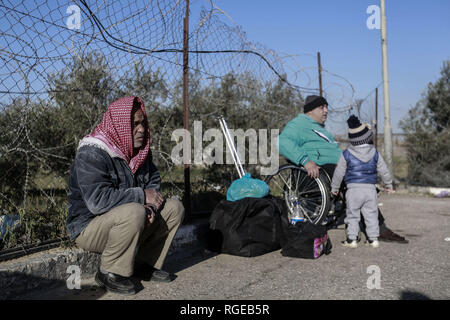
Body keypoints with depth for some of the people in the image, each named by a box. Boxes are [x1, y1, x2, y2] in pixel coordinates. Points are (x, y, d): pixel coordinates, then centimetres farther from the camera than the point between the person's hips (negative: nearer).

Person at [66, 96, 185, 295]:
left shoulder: (140, 149, 5)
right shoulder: (91, 154, -22)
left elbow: (154, 181, 10)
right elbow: (97, 200, -32)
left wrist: (150, 206, -13)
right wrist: (141, 196, -25)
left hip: (122, 222, 8)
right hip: (88, 226, -8)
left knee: (174, 207, -1)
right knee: (134, 212, -36)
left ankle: (146, 263, 6)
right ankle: (109, 273, -16)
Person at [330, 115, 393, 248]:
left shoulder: (346, 154, -3)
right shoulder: (375, 154, 4)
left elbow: (339, 173, 2)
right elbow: (384, 171, 12)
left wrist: (334, 187, 15)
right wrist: (388, 185, 27)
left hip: (353, 189, -2)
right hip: (370, 188, 2)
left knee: (352, 215, 6)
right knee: (371, 215, 11)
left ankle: (352, 239, 7)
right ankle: (373, 239, 13)